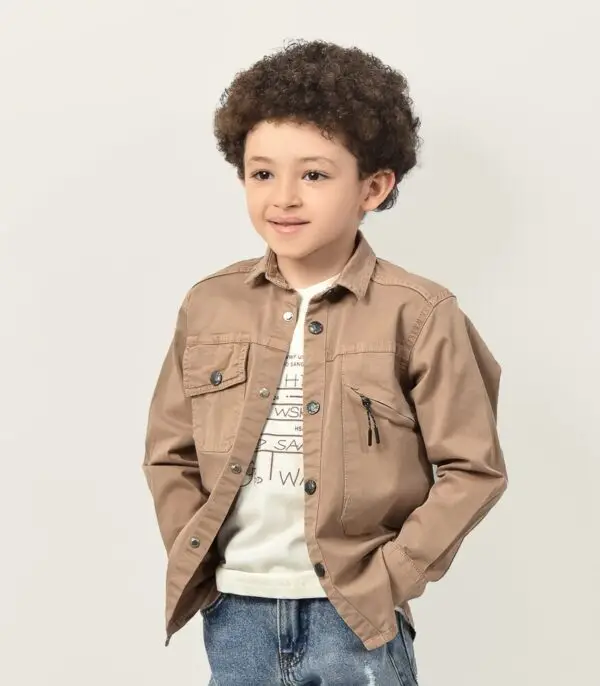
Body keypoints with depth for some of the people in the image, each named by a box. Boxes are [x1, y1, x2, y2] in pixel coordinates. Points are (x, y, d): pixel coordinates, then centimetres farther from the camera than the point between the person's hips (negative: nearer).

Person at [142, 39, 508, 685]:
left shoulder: (419, 314, -10)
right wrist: (195, 564, 0)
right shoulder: (208, 305, 1)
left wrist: (389, 579, -9)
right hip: (234, 609, 3)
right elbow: (170, 454, 8)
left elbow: (472, 469, -7)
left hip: (354, 616, -3)